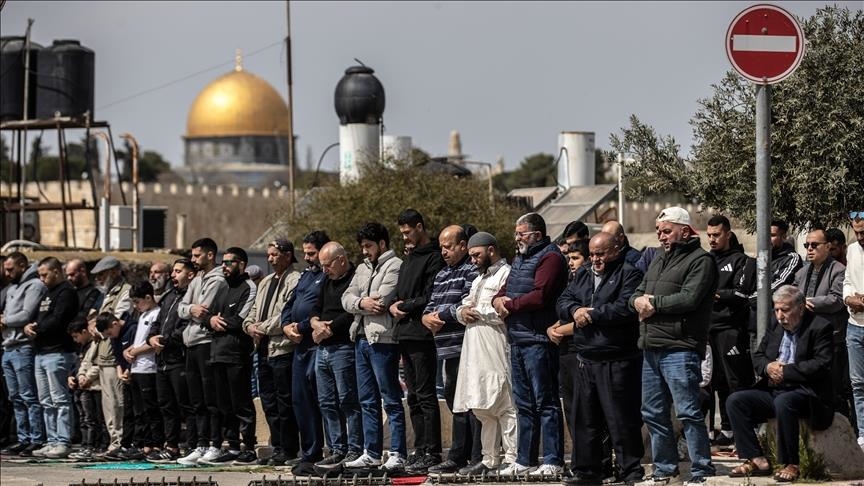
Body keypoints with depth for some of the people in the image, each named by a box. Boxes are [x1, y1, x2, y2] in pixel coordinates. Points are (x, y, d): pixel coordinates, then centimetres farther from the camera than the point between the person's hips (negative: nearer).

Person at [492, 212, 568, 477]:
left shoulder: (549, 257, -10)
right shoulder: (519, 259, 21)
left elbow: (540, 296, -21)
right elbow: (505, 290, 22)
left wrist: (511, 304, -9)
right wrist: (498, 299, -1)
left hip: (539, 340, -10)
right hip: (517, 339, 10)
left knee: (545, 402, -8)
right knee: (524, 403, 13)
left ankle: (553, 462, -6)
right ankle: (525, 460, 18)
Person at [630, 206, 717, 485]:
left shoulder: (700, 260, -5)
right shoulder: (659, 259, 22)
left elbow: (689, 298, -18)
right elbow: (637, 294, 20)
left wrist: (654, 303, -8)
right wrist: (639, 301, -4)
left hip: (679, 349, -9)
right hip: (651, 347, 9)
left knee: (688, 412, -10)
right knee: (653, 413, 12)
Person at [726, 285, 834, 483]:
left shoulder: (820, 327, -7)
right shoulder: (775, 324, 13)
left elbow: (821, 365, -16)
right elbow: (758, 355, 18)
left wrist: (785, 371, -17)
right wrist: (767, 368, -7)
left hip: (805, 391, -7)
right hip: (773, 390, 7)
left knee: (783, 402, -38)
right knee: (735, 400, -12)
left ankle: (791, 464, -26)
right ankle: (757, 460, -13)